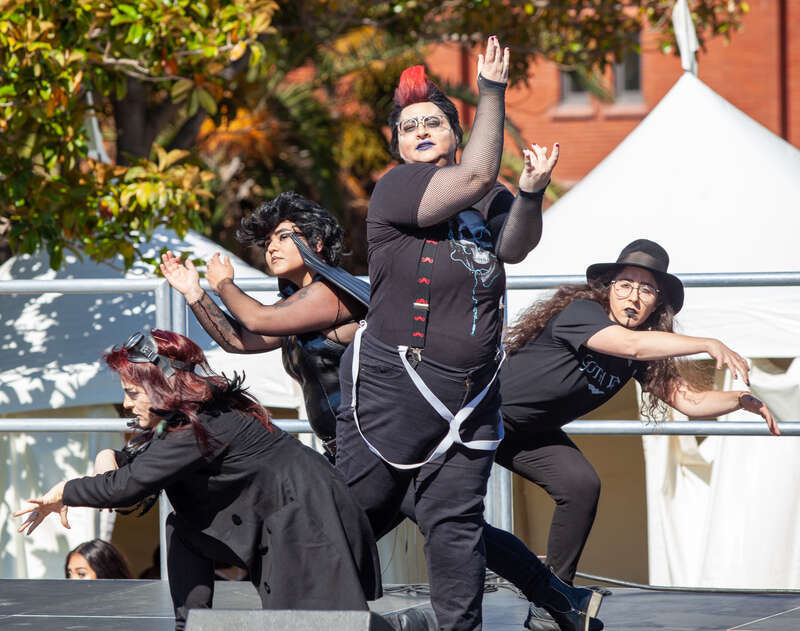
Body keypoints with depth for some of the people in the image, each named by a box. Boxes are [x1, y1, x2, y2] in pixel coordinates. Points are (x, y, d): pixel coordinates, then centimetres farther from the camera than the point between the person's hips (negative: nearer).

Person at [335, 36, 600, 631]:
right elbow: (476, 176, -18)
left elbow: (514, 246, -8)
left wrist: (531, 193, -27)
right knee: (363, 510, 0)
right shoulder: (398, 188, -6)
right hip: (393, 382, -4)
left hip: (470, 393, 4)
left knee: (456, 519, 2)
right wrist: (492, 92, -13)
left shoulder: (488, 201, 10)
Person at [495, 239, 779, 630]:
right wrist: (709, 345, -47)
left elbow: (690, 399, -5)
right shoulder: (581, 311, -26)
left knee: (581, 485, -13)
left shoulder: (645, 358, -5)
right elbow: (630, 344, -43)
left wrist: (741, 400, -23)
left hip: (532, 435, 6)